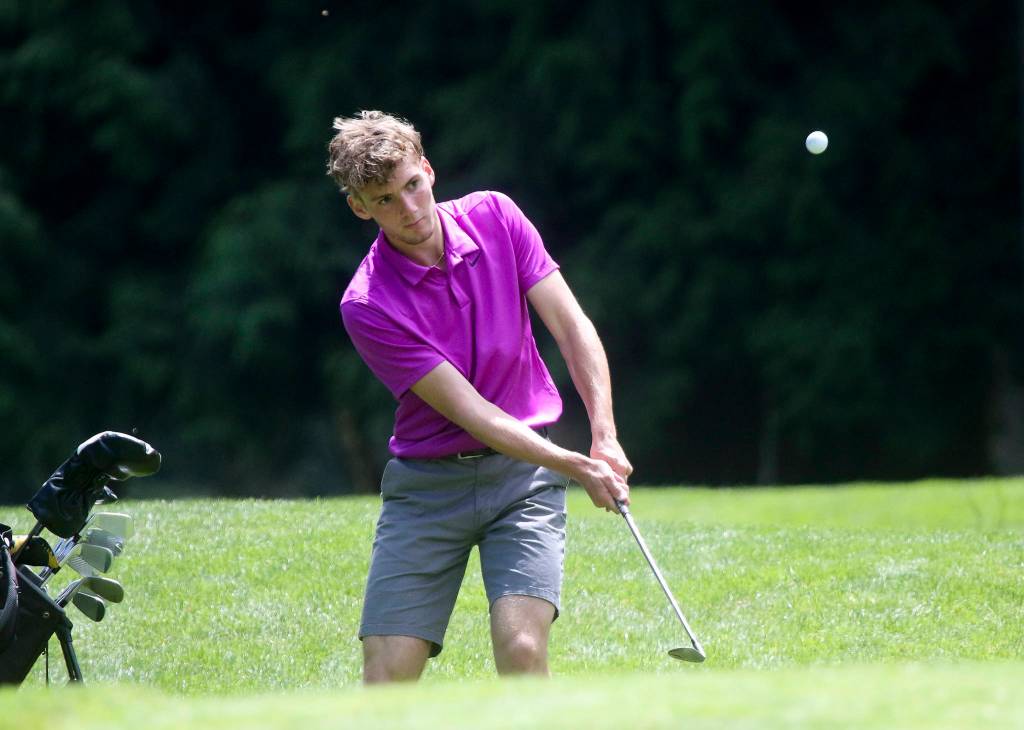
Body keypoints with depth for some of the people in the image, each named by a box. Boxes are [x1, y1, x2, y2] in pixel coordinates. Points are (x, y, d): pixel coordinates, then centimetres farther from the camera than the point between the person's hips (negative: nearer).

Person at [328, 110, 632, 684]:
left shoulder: (495, 217, -4)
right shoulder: (367, 306, -15)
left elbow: (571, 324, -4)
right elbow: (469, 410, -17)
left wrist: (605, 438, -17)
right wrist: (575, 466, -25)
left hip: (523, 477, 1)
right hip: (426, 482, -1)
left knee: (522, 647, -19)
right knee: (388, 675, -9)